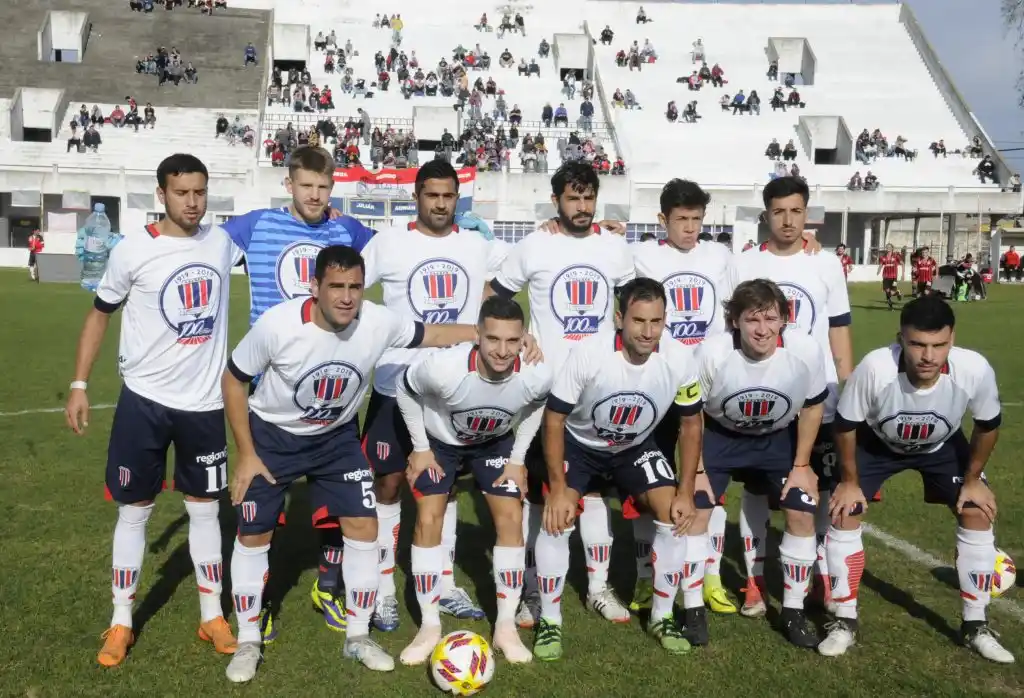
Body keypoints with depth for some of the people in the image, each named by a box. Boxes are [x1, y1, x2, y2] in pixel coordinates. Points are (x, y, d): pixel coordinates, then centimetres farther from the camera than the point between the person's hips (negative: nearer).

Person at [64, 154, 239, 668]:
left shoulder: (223, 241, -1)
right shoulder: (133, 251, -9)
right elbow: (100, 314, 2)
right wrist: (79, 384, -2)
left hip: (204, 402, 2)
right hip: (144, 398, -2)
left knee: (205, 509, 11)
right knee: (133, 510, 7)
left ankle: (212, 616, 24)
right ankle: (120, 623, 21)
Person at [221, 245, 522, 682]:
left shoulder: (378, 323, -25)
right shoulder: (278, 325, -31)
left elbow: (431, 334, -6)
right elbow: (233, 380, -15)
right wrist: (246, 454, -14)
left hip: (337, 436, 2)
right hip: (271, 434, -2)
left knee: (364, 527, -3)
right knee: (254, 534, 1)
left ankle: (357, 637, 14)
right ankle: (248, 642, 21)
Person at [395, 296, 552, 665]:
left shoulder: (537, 375, -33)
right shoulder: (444, 367, -41)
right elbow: (406, 391, -17)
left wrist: (518, 458, -5)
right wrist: (420, 448, -12)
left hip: (495, 442, 2)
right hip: (440, 440, -2)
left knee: (511, 518, -7)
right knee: (428, 520, -9)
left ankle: (506, 627, 6)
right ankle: (430, 626, 6)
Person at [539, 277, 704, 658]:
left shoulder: (680, 359, -25)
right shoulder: (587, 354, -33)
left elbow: (690, 424, -9)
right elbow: (554, 418, -21)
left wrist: (686, 492, -10)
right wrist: (558, 488, -21)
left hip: (635, 446, 3)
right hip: (579, 443, -2)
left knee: (674, 513, -12)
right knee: (557, 518, -19)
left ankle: (662, 617, 8)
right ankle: (550, 621, 0)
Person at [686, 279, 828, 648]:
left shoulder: (807, 351, -28)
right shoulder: (711, 353, -31)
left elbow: (812, 407, -9)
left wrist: (801, 465, -5)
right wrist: (695, 469, -10)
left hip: (778, 438, 1)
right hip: (719, 435, -1)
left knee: (802, 515, -6)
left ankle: (793, 611, 12)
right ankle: (693, 610, 6)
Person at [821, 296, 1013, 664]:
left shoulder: (976, 370, -36)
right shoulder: (874, 368, -42)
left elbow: (988, 425, -13)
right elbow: (845, 424, -23)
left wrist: (973, 479, -4)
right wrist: (850, 481, -12)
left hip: (942, 445, 2)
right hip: (876, 441, -1)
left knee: (977, 514, -6)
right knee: (843, 514, -11)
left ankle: (976, 625, 12)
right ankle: (845, 622, 5)